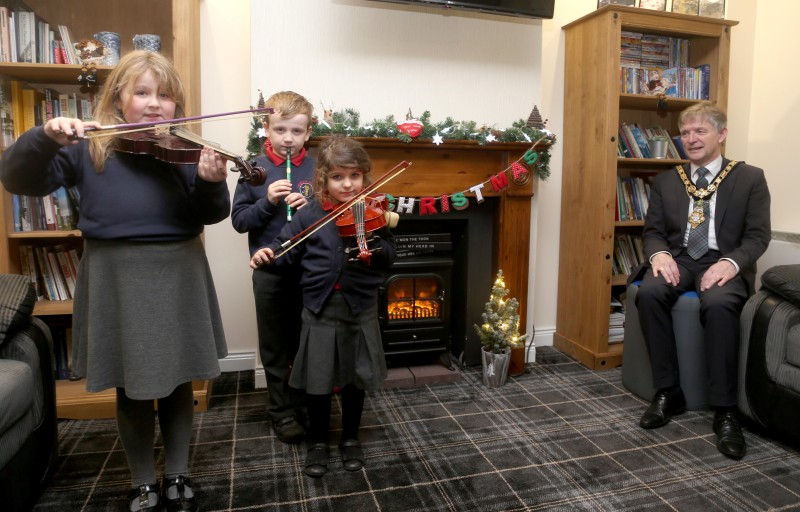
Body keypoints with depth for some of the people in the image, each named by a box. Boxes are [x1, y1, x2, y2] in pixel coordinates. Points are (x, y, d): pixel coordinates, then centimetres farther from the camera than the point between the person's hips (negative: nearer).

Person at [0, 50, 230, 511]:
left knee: (178, 383, 13)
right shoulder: (88, 148, 1)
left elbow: (211, 215, -4)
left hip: (177, 274, 1)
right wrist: (45, 138, -22)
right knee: (131, 388, 13)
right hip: (116, 278, 0)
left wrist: (211, 183, -25)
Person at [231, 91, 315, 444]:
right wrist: (267, 201, -18)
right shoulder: (256, 169, -1)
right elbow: (239, 220, -3)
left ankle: (306, 404, 32)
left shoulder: (317, 168, 0)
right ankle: (281, 411, 26)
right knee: (276, 347, 11)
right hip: (269, 272, 0)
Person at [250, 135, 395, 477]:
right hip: (320, 309, 0)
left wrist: (374, 248, -30)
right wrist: (268, 254, -15)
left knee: (355, 378, 14)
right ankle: (318, 442, 31)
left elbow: (389, 256, -9)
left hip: (361, 308, 0)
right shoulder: (309, 215, -1)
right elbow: (287, 247, 5)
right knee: (317, 381, 8)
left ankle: (350, 438, 36)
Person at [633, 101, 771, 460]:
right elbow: (653, 230, 11)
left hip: (723, 265, -2)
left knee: (718, 303, -37)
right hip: (678, 261, 3)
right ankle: (668, 392, -18)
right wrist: (659, 253, -13)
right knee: (649, 292, -31)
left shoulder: (750, 178, 8)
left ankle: (725, 410, -24)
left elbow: (758, 235, 0)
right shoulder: (665, 181, 15)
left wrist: (730, 262, -20)